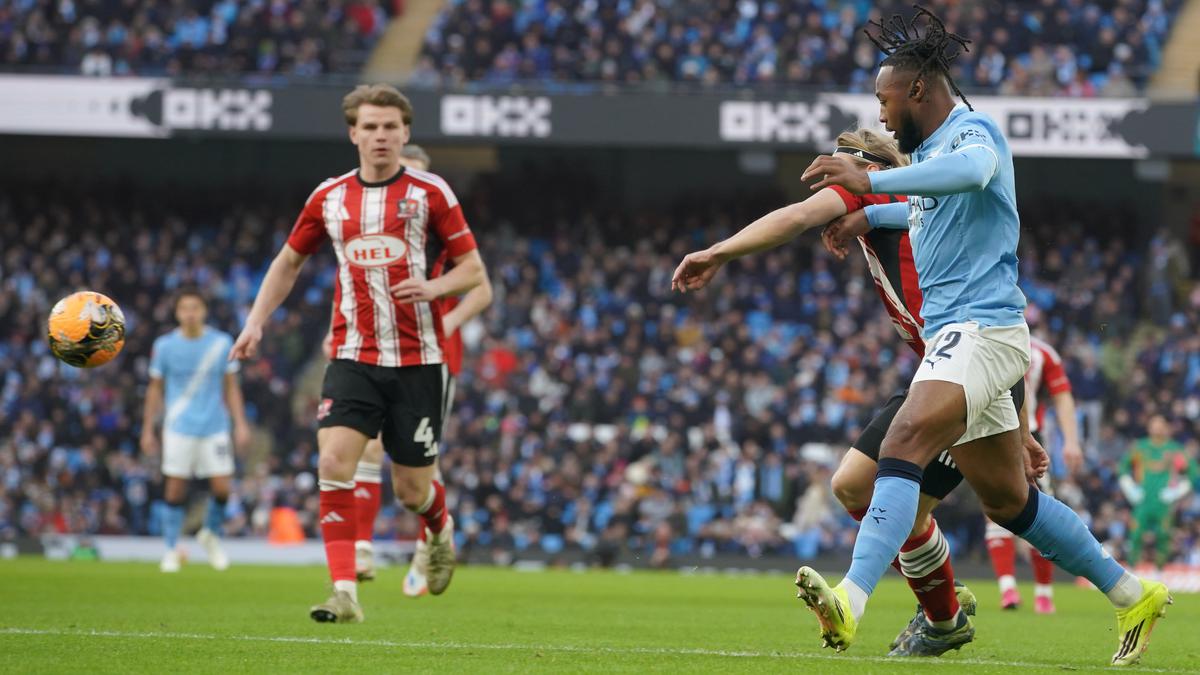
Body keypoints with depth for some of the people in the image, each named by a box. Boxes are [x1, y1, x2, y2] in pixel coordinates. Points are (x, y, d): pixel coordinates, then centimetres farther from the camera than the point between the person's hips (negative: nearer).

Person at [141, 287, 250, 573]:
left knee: (222, 487, -5)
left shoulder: (221, 343, 2)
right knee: (175, 489, -4)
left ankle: (212, 534, 22)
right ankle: (172, 549, 8)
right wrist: (148, 429, 7)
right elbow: (155, 389, 8)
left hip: (215, 428, 1)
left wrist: (240, 424, 4)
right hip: (179, 429, -1)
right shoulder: (165, 345, 0)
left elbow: (231, 387, 10)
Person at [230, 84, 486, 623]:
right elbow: (289, 261, 21)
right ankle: (345, 593, -20)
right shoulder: (329, 198, 7)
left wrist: (434, 286, -19)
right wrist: (256, 322, 11)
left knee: (412, 489, 4)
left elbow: (473, 270, 2)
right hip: (354, 357, 2)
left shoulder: (430, 193, -2)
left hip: (418, 360, -2)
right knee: (334, 462, -20)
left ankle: (440, 530, 42)